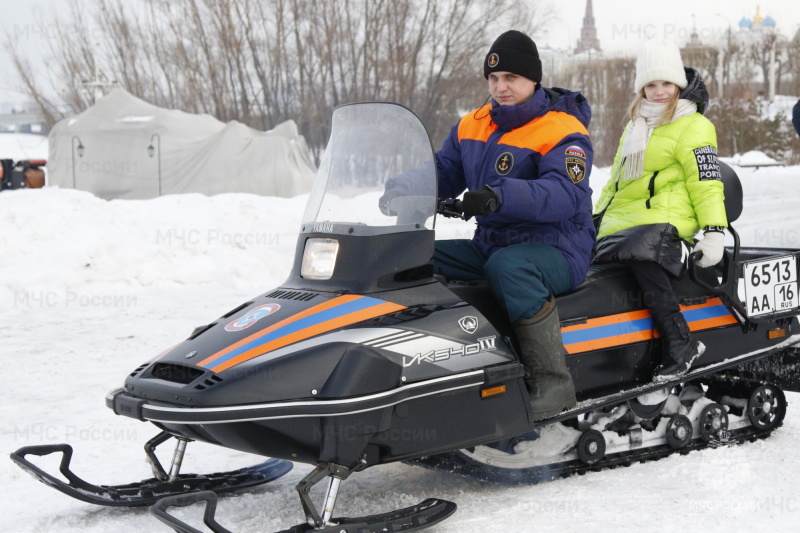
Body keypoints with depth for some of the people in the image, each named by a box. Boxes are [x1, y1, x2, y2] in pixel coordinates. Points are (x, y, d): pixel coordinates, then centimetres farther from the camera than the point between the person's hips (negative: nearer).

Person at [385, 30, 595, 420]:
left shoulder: (564, 131, -9)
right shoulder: (472, 126, 13)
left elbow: (566, 195, -26)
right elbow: (442, 173, 13)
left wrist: (501, 197, -41)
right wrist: (402, 188, -10)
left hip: (557, 249, -7)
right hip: (490, 244, 7)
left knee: (508, 265, -40)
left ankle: (553, 381, -32)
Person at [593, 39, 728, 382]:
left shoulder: (694, 126, 0)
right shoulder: (635, 125, 25)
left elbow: (706, 183, -7)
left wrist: (714, 231, -17)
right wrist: (597, 217, 28)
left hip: (665, 221, -8)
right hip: (621, 222, 8)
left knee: (640, 255, -39)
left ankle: (681, 345, -35)